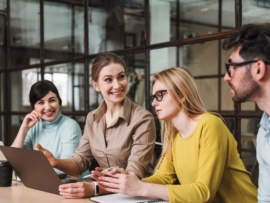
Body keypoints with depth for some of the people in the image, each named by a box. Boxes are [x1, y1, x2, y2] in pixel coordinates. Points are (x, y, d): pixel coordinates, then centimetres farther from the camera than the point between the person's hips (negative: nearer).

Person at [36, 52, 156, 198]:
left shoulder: (142, 119, -13)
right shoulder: (92, 118, 5)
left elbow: (134, 175, -18)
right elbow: (80, 162, 5)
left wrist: (94, 188, -33)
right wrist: (55, 162, -15)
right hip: (104, 194, 4)